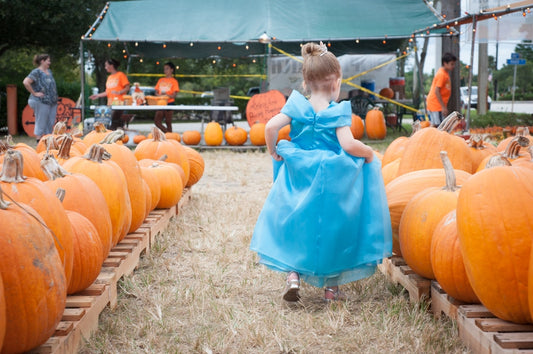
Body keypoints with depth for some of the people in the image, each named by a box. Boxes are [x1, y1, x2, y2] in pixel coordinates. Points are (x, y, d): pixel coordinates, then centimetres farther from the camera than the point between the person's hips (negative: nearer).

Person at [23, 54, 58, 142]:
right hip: (41, 102, -8)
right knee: (41, 124, -4)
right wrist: (34, 93, -17)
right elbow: (26, 82, -20)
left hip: (52, 102, 8)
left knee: (51, 124, 8)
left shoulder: (49, 71, 16)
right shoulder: (36, 72, -9)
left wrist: (55, 99, 18)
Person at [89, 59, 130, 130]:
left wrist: (119, 92, -20)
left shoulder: (121, 75, -1)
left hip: (118, 103, -7)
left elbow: (127, 88, -6)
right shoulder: (109, 77, 22)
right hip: (110, 104, 7)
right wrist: (98, 95, 16)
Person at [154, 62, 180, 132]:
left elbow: (174, 96, -6)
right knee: (157, 121, -4)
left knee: (168, 122, -2)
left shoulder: (174, 81, 0)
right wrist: (159, 95, -10)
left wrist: (166, 95, -25)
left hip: (169, 103, -5)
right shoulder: (161, 80, 14)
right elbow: (156, 92, 14)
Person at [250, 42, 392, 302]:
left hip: (299, 177, 2)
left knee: (294, 224, 18)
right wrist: (368, 153, -3)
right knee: (332, 227, 13)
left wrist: (273, 151, 5)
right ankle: (331, 287, 18)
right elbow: (348, 145, -22)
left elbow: (270, 127, -12)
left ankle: (292, 274, 2)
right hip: (331, 183, -2)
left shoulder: (297, 106, -3)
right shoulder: (338, 111, -11)